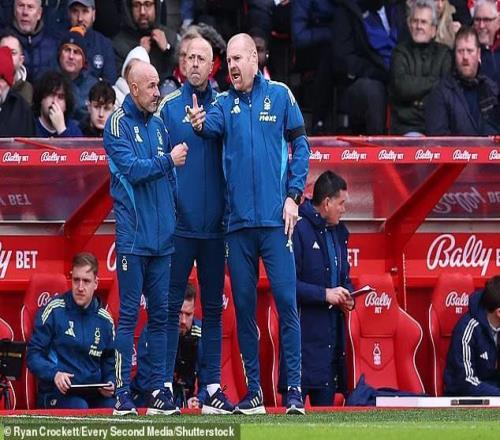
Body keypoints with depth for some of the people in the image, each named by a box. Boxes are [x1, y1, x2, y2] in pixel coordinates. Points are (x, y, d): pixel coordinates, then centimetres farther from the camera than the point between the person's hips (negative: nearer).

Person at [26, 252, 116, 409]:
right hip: (57, 393, -4)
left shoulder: (105, 320, 12)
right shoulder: (54, 310, -1)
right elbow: (33, 355, -2)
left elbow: (109, 361, 22)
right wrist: (54, 374, -20)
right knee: (79, 409, -35)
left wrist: (110, 385, 1)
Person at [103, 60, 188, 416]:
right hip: (133, 236, -6)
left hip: (162, 236, 6)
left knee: (160, 314, 6)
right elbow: (131, 169, -15)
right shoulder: (118, 124, -3)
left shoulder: (159, 126, 16)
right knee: (129, 314, -6)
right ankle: (123, 392, -6)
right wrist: (168, 160, -9)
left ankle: (159, 390, 8)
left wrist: (175, 219, 9)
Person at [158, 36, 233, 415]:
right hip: (179, 222, -2)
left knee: (213, 307, 6)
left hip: (215, 223, 2)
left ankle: (212, 387, 10)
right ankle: (165, 385, 1)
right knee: (171, 305, -1)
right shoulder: (168, 107, 2)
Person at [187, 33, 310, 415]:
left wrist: (294, 196, -5)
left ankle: (295, 389, -5)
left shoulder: (280, 95, 3)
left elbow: (300, 145, 3)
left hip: (275, 218, -3)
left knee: (286, 301, -7)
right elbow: (213, 126, -9)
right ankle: (253, 392, 12)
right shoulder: (225, 103, 9)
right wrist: (201, 125, -33)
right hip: (238, 221, 3)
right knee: (244, 305, 6)